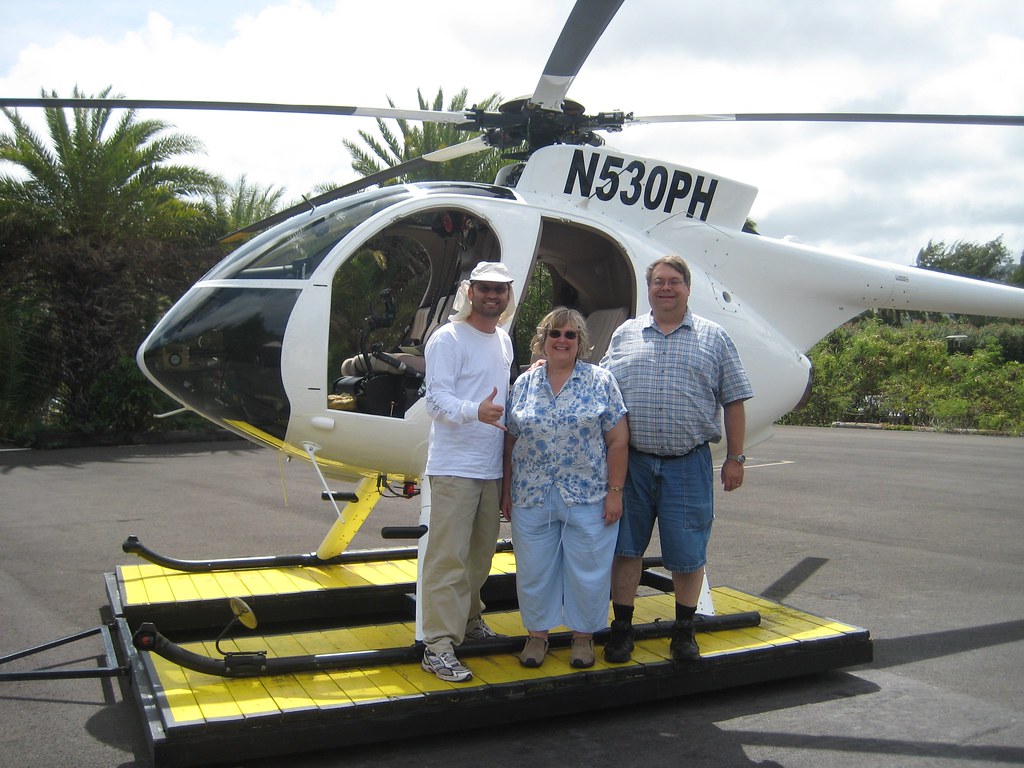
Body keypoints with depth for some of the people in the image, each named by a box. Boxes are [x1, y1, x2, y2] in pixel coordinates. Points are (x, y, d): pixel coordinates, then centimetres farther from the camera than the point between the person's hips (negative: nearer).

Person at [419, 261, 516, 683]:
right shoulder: (448, 338, -10)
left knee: (480, 553, 19)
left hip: (492, 467, 8)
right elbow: (437, 398, -20)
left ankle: (469, 618, 36)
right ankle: (439, 646, -3)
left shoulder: (504, 340, 15)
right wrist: (475, 411, -36)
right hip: (454, 468, -8)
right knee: (449, 557, -8)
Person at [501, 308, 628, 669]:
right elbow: (510, 441, 10)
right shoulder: (524, 384, 6)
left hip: (588, 498, -2)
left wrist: (615, 491, -7)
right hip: (531, 497, 2)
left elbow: (617, 440, -3)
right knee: (533, 569, 10)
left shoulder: (601, 381, -1)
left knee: (588, 569, 6)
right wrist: (507, 490, 7)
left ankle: (583, 635, 25)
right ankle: (536, 633, 27)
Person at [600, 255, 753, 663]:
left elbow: (733, 401, 5)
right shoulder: (624, 335, 10)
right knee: (625, 547, 8)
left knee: (687, 554, 6)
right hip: (631, 462, 2)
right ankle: (621, 628, 21)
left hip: (689, 465, -1)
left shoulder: (713, 337, 6)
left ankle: (684, 631, 24)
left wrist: (735, 458, 2)